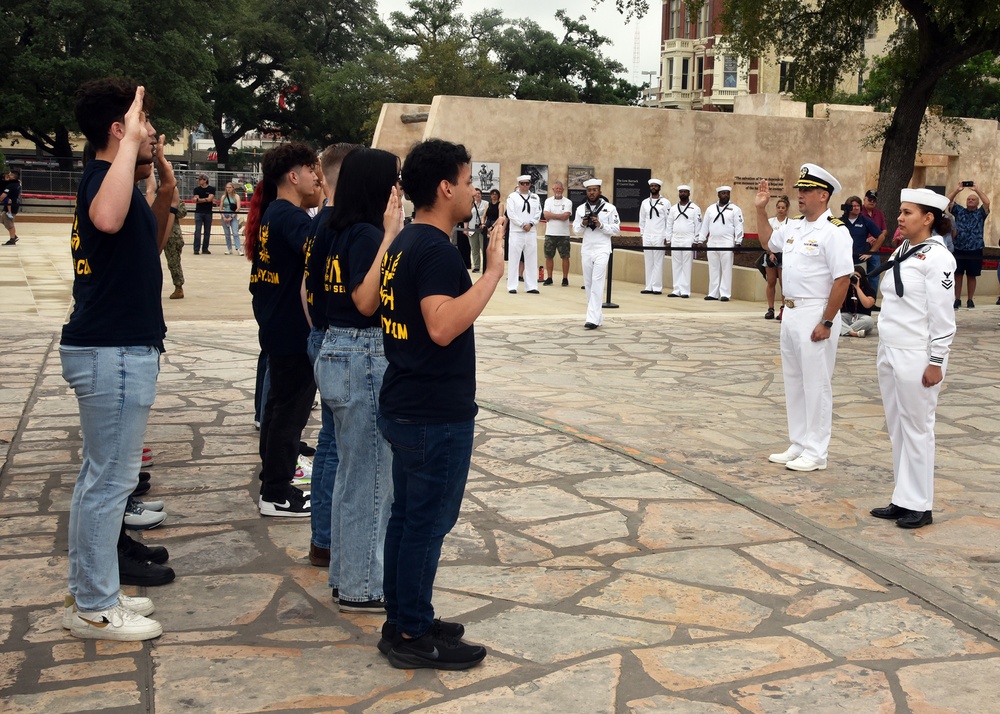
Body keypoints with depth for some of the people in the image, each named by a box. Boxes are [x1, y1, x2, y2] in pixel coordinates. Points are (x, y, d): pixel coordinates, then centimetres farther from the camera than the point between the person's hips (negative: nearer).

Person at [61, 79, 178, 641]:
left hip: (112, 348, 11)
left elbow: (152, 242, 27)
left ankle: (91, 589, 28)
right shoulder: (103, 176, -17)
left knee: (102, 474, 17)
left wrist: (166, 193, 11)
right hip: (114, 352, -11)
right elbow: (108, 219, -43)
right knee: (111, 478, -3)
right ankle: (95, 609, 7)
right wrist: (131, 143, -34)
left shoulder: (116, 178, 15)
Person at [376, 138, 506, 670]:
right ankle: (411, 636, 9)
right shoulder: (436, 250, -19)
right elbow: (442, 327, -32)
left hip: (404, 406, 10)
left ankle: (403, 618, 25)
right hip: (437, 415, -10)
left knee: (407, 515, 15)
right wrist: (493, 271, -30)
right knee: (428, 522, 0)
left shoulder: (404, 243, 11)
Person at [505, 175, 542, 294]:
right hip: (516, 232, -3)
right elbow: (511, 214, -7)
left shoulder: (535, 197, 11)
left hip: (531, 232, 4)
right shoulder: (512, 197, 0)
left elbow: (538, 213, 6)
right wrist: (523, 225, -11)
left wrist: (530, 224, -10)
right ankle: (512, 286, 0)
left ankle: (531, 286, 10)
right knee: (514, 259, -3)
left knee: (531, 259, 5)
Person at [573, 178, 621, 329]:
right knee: (588, 283, 7)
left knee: (597, 282, -14)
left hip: (602, 249, -5)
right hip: (586, 249, 5)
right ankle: (597, 315, 19)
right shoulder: (581, 209, 9)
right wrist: (583, 224, -10)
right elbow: (576, 230, 10)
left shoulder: (609, 208, -2)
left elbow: (615, 230, -3)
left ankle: (593, 319, -19)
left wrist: (600, 225, -16)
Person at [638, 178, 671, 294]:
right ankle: (649, 287, 8)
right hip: (647, 237, 4)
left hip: (659, 237, -4)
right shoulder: (645, 202, 11)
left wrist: (667, 237, -7)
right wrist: (642, 234, 11)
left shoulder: (665, 202, 0)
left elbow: (669, 220, -2)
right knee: (648, 262, 5)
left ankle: (657, 287, -3)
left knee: (658, 262, -5)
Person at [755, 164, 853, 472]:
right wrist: (761, 209, 20)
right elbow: (768, 242, 32)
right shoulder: (794, 226, 11)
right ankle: (798, 445, 27)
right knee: (793, 382, 16)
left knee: (816, 384, -2)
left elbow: (842, 279, -19)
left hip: (815, 315, -9)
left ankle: (815, 453, 7)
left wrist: (826, 323, -20)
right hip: (791, 312, 9)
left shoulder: (834, 231, -15)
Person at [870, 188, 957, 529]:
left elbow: (943, 316, -15)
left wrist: (936, 362, -16)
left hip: (917, 357, -8)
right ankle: (902, 500, 21)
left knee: (917, 429, 0)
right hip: (890, 352, 8)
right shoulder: (901, 252, 12)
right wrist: (885, 348, 16)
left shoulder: (937, 257, -12)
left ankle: (919, 506, 9)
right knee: (896, 428, 12)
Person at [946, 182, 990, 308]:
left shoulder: (980, 213, 8)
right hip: (959, 250, 1)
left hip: (975, 250, -1)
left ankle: (970, 300, 11)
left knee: (971, 276, 4)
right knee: (957, 275, 0)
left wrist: (977, 189, -8)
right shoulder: (959, 211, 13)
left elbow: (987, 202, -10)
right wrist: (957, 190, -4)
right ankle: (957, 300, 5)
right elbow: (948, 201, 2)